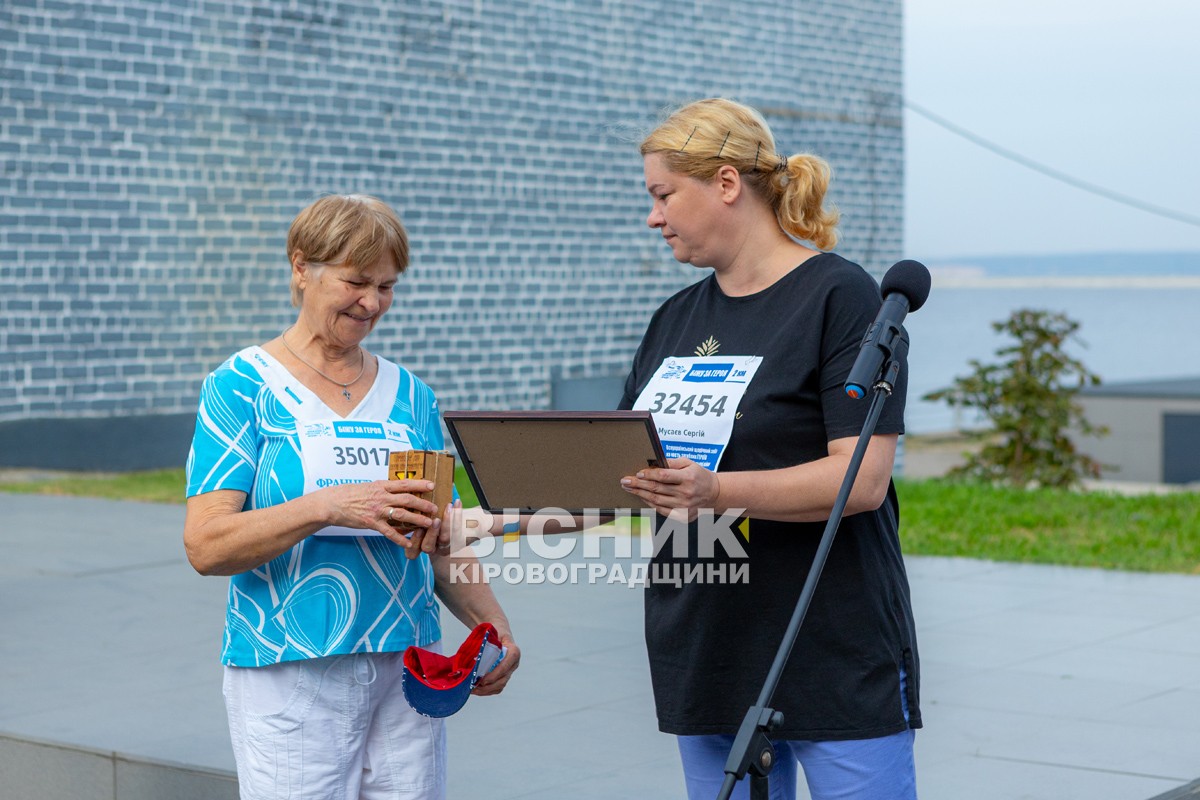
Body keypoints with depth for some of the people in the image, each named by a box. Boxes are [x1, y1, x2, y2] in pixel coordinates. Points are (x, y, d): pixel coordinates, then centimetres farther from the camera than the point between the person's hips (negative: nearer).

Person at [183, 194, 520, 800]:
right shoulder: (242, 387, -2)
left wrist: (494, 627, -2)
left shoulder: (410, 396, 12)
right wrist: (329, 506, -24)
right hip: (290, 679, -4)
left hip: (408, 672, 4)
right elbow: (205, 546, -12)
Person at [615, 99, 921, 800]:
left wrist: (718, 491, -30)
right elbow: (624, 468, 17)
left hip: (838, 658, -7)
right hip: (704, 657, 7)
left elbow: (863, 479, -17)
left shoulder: (840, 295, -8)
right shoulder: (676, 320, 15)